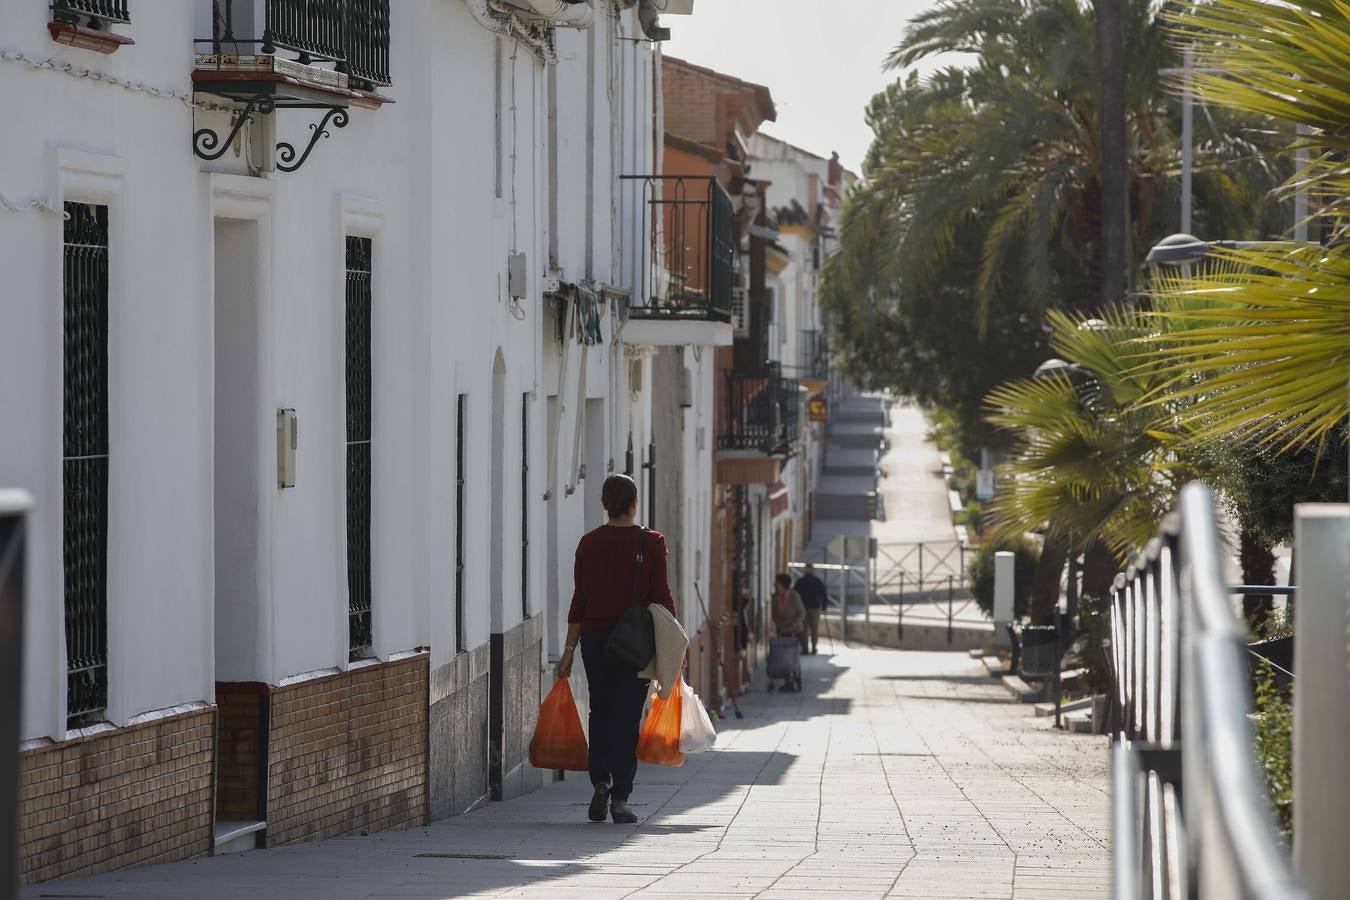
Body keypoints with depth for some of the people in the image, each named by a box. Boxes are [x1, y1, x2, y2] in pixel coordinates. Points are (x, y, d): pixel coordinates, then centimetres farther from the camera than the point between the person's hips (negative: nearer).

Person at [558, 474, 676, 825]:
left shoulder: (589, 543, 1)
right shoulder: (651, 543, -4)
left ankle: (600, 783, 7)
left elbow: (580, 600, 1)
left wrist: (569, 648, 5)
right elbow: (661, 597, -5)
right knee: (626, 716, 0)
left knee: (600, 712, 17)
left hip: (595, 638, 2)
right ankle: (620, 797, -5)